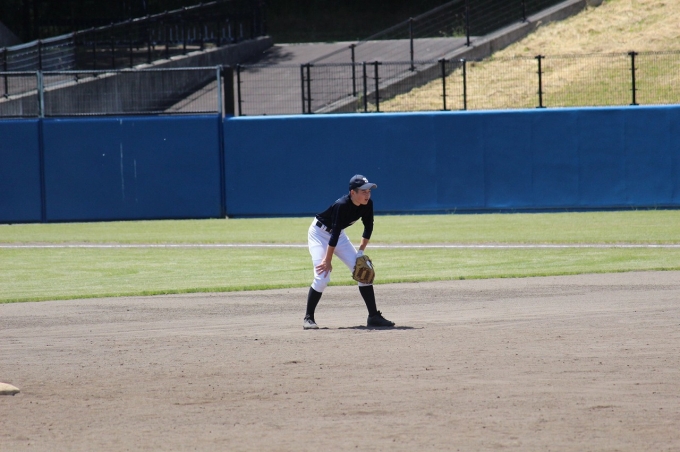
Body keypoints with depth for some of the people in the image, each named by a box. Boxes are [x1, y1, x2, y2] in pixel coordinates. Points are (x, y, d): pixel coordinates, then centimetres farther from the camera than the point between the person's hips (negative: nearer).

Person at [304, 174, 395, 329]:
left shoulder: (367, 204, -15)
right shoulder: (342, 206, -34)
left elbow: (368, 228, 1)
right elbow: (334, 235, -32)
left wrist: (361, 251, -3)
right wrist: (327, 261, -29)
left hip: (338, 235, 7)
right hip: (319, 233, -7)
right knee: (322, 276, -20)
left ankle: (373, 316, 2)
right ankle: (308, 318, -7)